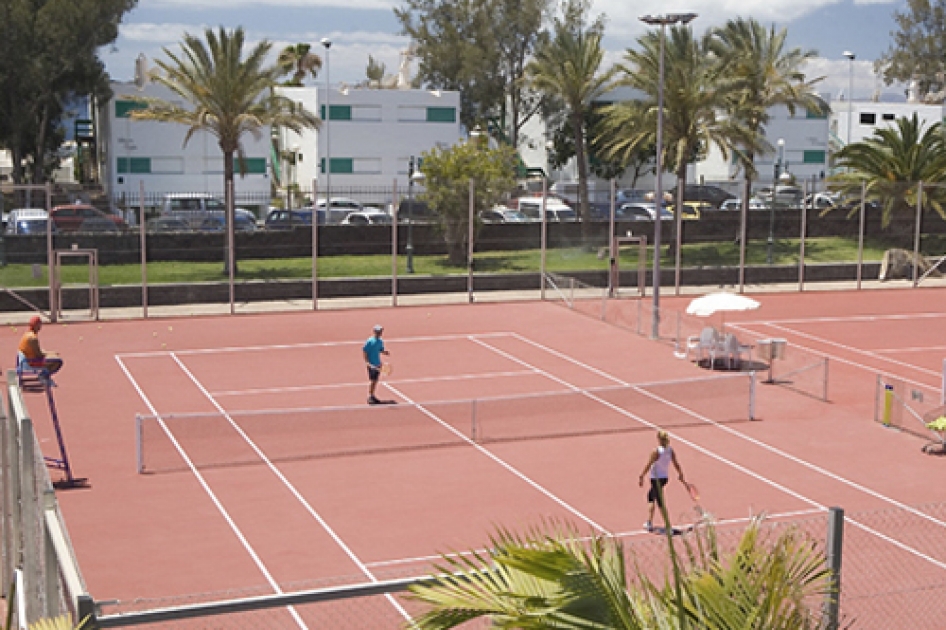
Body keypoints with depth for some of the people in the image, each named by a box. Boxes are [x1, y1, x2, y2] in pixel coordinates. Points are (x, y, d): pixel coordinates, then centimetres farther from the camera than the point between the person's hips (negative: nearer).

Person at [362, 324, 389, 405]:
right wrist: (367, 362, -18)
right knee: (371, 380, -7)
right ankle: (369, 397, -4)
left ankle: (372, 395, 21)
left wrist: (385, 352, -2)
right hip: (371, 364, -7)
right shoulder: (370, 341, -13)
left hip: (378, 364, 7)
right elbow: (364, 351, -12)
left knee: (375, 380, 11)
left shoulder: (380, 342, 8)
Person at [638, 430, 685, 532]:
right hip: (665, 478, 7)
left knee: (660, 502, -1)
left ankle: (667, 525, -1)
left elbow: (648, 465, -16)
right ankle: (649, 522, 30)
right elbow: (676, 464, 4)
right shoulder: (671, 451, -3)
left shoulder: (656, 451, -19)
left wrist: (641, 477, -10)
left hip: (656, 478, -7)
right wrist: (681, 475, 16)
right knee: (651, 496, 24)